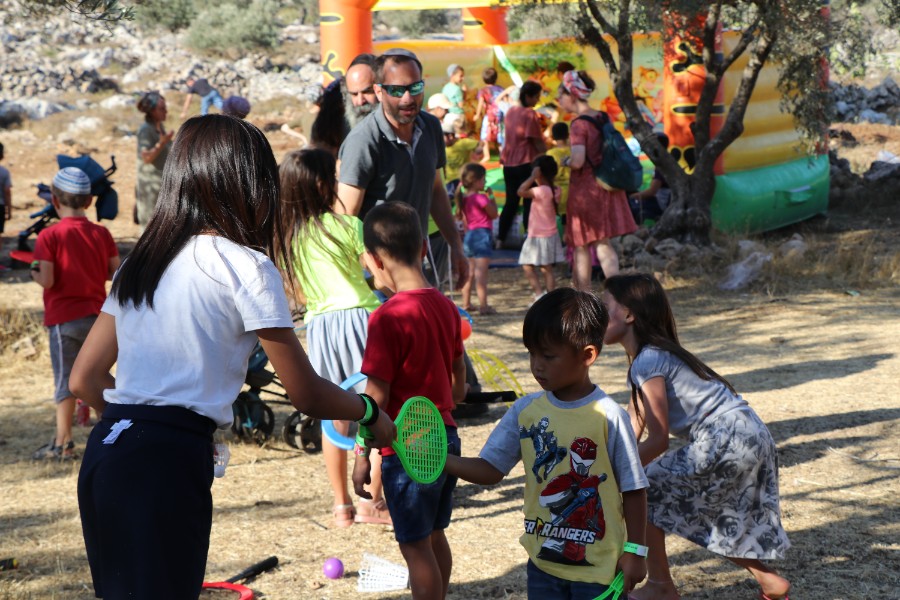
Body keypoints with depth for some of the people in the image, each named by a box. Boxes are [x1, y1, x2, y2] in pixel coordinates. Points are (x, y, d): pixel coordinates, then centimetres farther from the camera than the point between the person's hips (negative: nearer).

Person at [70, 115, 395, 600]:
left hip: (103, 454, 8)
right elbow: (307, 396, -1)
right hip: (167, 465, -7)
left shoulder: (140, 263, 16)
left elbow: (83, 381, 19)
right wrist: (371, 413, 17)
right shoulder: (245, 266, -4)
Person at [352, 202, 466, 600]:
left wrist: (362, 456, -10)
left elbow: (377, 398, -18)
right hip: (446, 438, 8)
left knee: (415, 545, 2)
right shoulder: (445, 306, 4)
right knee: (434, 536, 20)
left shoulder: (388, 318, -19)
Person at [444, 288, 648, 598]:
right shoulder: (525, 410, -1)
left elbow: (633, 489, -8)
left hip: (598, 566, -5)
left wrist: (634, 550, -8)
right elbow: (490, 469, -1)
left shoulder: (607, 416, -14)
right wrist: (440, 460, -17)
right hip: (543, 560, 5)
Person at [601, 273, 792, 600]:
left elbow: (658, 441, -16)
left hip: (727, 443, -10)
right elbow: (628, 434, 18)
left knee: (643, 493, 0)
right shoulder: (648, 356, 15)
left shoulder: (648, 361, -15)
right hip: (749, 439, 10)